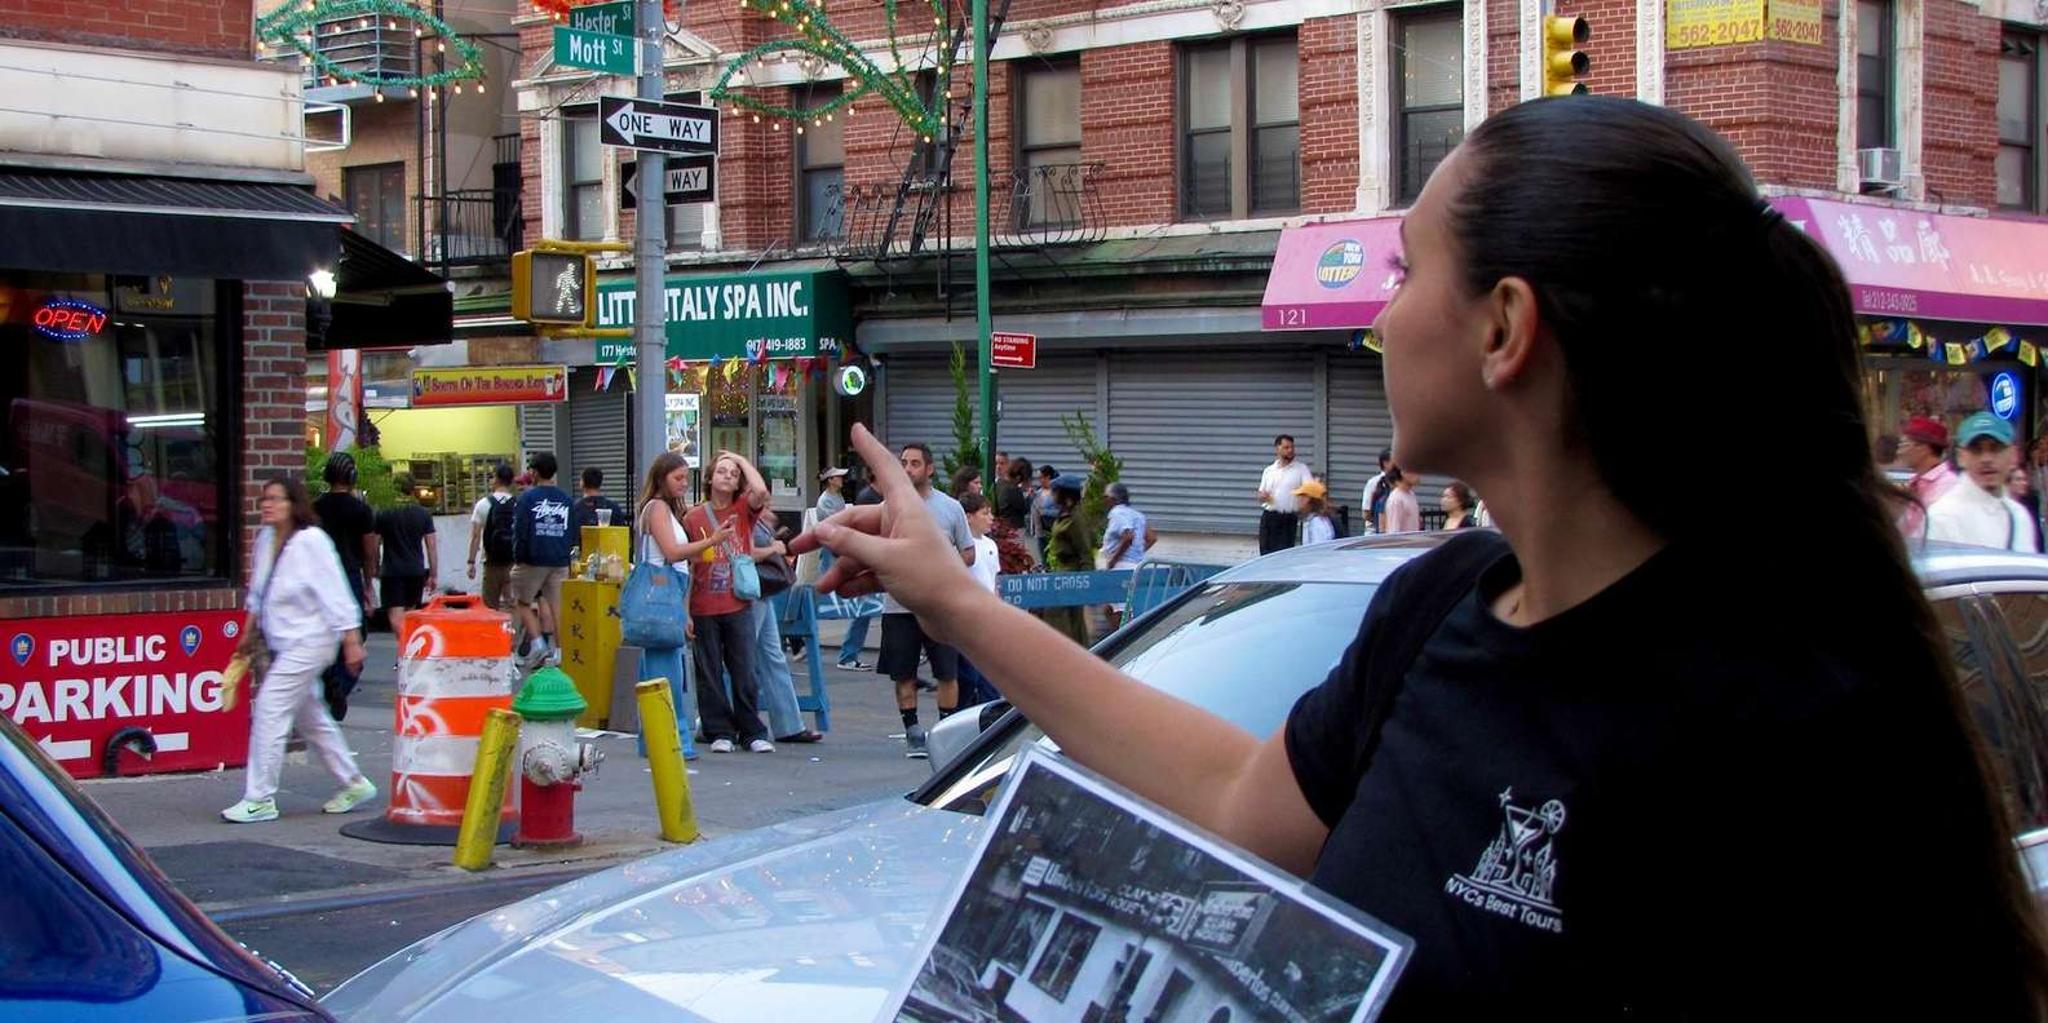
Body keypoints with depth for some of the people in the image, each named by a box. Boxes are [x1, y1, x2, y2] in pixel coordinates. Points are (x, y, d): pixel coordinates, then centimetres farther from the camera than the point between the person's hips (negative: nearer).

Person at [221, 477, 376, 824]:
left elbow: (335, 593, -16)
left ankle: (260, 800, -7)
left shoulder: (311, 541, -17)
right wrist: (249, 631, 21)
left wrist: (351, 640, -17)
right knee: (310, 718, 16)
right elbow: (258, 593, 19)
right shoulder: (266, 538, 6)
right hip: (283, 643, 9)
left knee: (269, 711, -13)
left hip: (309, 641, -9)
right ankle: (354, 784, 29)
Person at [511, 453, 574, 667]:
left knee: (523, 603, 7)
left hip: (533, 560, -4)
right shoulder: (565, 499, 8)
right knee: (554, 606, 7)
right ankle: (551, 648, 4)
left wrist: (518, 558, -1)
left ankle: (537, 642, -9)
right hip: (560, 562, 4)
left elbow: (520, 531, -9)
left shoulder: (528, 497, -7)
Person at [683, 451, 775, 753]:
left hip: (739, 606, 0)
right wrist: (685, 611, -1)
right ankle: (720, 732, 13)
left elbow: (761, 491, -19)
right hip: (704, 610, 0)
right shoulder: (694, 517, 3)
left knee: (745, 672, 3)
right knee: (709, 674, 5)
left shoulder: (743, 509, 5)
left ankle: (752, 732, 11)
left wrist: (741, 460, -4)